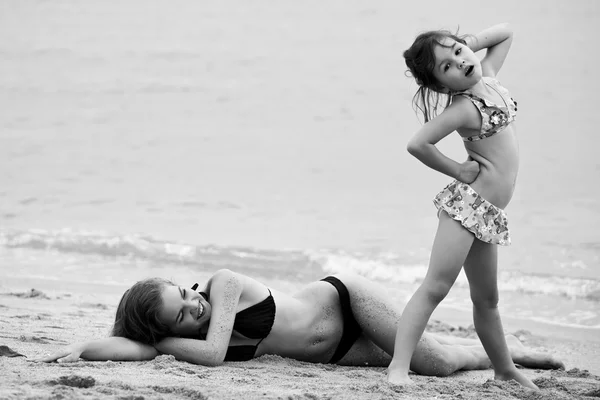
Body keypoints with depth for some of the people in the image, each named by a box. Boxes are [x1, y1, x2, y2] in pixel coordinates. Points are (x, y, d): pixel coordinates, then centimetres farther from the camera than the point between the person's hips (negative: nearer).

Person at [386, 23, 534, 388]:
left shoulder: (488, 77, 8)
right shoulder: (464, 107, -14)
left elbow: (506, 32, 23)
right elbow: (417, 144, -23)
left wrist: (467, 43, 6)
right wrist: (456, 170, -10)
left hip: (489, 213, 8)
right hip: (467, 202, -8)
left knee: (486, 299, 20)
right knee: (436, 287, -16)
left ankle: (505, 370, 32)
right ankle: (399, 367, -22)